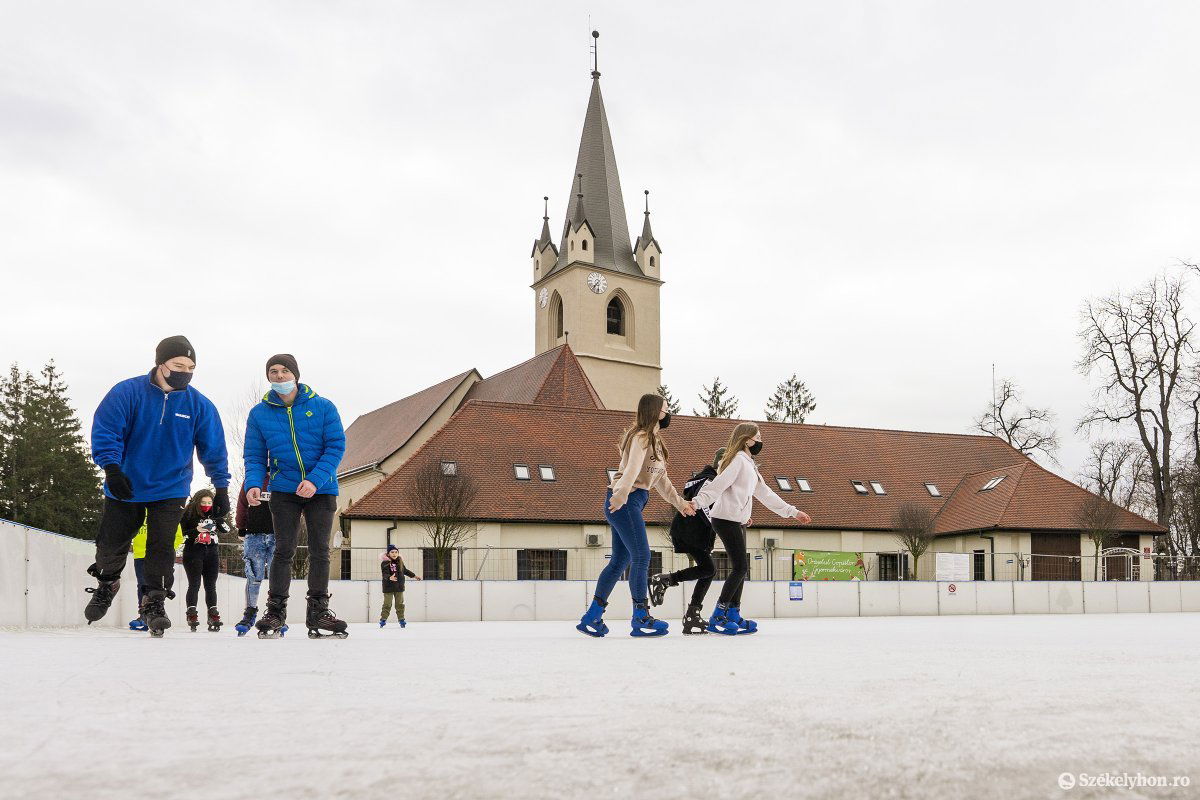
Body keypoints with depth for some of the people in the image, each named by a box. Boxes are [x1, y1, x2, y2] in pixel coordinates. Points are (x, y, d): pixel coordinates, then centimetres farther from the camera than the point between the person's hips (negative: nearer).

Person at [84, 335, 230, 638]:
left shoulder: (199, 405, -7)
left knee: (161, 547, -6)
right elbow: (105, 431, -15)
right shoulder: (127, 393, -14)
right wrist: (111, 468, -26)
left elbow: (214, 450, 0)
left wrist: (221, 487, -1)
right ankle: (106, 584, 42)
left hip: (170, 490, 0)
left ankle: (154, 602, 8)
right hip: (125, 487, 0)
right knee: (111, 542, 13)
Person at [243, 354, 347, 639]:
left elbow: (336, 447, -8)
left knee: (319, 550, 4)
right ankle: (275, 610, 8)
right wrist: (253, 484, -16)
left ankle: (318, 611, 12)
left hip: (321, 490, 0)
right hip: (284, 490, 0)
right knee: (283, 550, -2)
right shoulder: (259, 413, 2)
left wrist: (315, 480, -20)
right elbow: (255, 456, 3)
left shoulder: (323, 407, -5)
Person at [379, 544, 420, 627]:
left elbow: (405, 570, 21)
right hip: (388, 587, -5)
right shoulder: (385, 563, -13)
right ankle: (383, 619, 11)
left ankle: (401, 619, 19)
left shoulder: (400, 562, 5)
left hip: (399, 587, 5)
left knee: (400, 604, 10)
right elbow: (385, 574, -23)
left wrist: (413, 575, 27)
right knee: (387, 604, 0)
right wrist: (390, 578, -44)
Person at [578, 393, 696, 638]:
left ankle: (592, 617, 14)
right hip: (624, 501, -10)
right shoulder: (641, 438, -9)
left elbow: (661, 479, 26)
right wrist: (621, 494, -41)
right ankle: (641, 619, -6)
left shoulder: (655, 441, 22)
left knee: (620, 560, 10)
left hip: (632, 503, 10)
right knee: (641, 556, -11)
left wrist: (680, 503, 26)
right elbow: (632, 468, -28)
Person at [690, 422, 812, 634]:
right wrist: (696, 503, -34)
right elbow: (718, 484, -21)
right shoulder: (738, 459, -9)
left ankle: (733, 615, 18)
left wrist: (793, 512, 29)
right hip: (726, 520, -10)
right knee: (740, 567, -12)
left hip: (737, 522, 10)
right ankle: (718, 617, -9)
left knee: (740, 569, 11)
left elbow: (765, 493, 27)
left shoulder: (750, 465, 23)